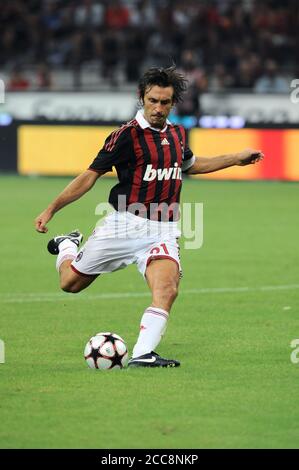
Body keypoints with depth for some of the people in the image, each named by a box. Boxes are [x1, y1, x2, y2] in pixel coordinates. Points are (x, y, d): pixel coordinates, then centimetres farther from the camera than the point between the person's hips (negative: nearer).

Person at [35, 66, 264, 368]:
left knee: (167, 288, -24)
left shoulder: (176, 133, 8)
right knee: (70, 282, 9)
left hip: (163, 231, 3)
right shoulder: (128, 134, -10)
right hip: (125, 226, -3)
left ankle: (142, 355, -26)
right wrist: (51, 210, -12)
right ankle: (67, 247, 42)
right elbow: (91, 175, -7)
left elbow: (190, 164, 31)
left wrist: (237, 159, 31)